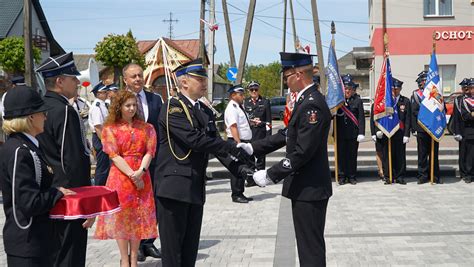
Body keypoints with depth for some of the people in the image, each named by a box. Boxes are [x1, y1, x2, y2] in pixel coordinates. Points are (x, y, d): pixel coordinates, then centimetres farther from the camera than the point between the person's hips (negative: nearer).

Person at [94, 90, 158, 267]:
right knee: (121, 216, 0)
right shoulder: (110, 129, 2)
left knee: (139, 216, 3)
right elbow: (114, 155, -6)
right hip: (120, 176, -2)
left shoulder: (146, 128, 8)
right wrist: (132, 175, -16)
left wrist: (140, 171, -17)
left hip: (141, 176, 2)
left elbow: (150, 152, 0)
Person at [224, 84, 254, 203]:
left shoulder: (239, 107, 16)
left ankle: (240, 193, 23)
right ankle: (236, 195, 4)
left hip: (245, 141, 10)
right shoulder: (232, 108, -14)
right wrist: (239, 143, -25)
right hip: (237, 141, -10)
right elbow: (233, 127, -21)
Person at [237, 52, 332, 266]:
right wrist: (252, 148, 10)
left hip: (309, 190, -10)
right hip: (306, 186, 10)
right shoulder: (306, 100, 12)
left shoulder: (312, 105, -21)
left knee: (311, 248, -1)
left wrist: (270, 175, -21)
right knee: (308, 244, 19)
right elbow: (286, 135, 16)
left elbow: (302, 152, -25)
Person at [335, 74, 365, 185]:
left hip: (353, 134, 0)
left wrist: (361, 133, -6)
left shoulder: (358, 100, 2)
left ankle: (352, 176, 16)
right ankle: (342, 176, 13)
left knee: (352, 155, 6)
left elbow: (361, 118, -1)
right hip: (340, 133, 1)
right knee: (341, 155, 4)